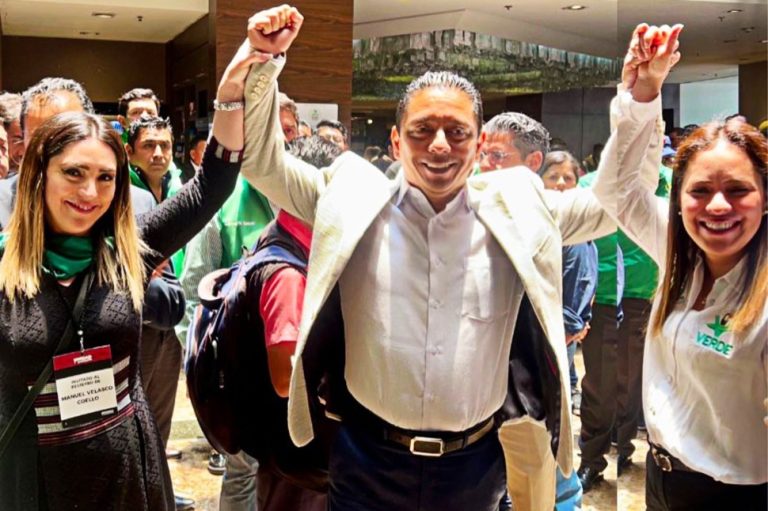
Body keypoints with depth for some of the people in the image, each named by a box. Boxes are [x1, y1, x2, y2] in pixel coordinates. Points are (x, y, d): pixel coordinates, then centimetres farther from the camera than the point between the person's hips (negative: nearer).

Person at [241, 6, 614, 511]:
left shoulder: (515, 212, -1)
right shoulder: (353, 202, -4)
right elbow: (263, 160, -2)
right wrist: (264, 62, -14)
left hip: (475, 464, 2)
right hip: (369, 460, -1)